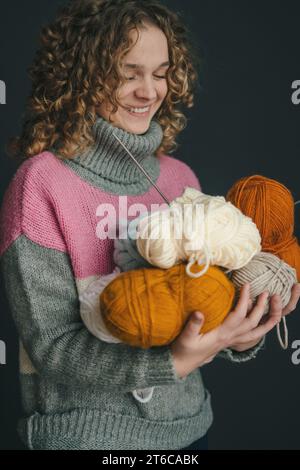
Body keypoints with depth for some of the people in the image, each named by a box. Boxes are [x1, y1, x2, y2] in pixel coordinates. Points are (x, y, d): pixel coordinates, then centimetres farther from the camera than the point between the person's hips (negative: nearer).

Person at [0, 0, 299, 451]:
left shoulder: (180, 177, -3)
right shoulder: (43, 181, -17)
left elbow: (203, 299, 4)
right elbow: (52, 345, -18)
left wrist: (238, 338, -16)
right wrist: (172, 362, -29)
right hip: (85, 432, -4)